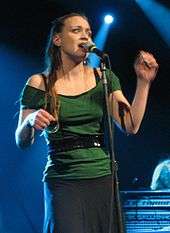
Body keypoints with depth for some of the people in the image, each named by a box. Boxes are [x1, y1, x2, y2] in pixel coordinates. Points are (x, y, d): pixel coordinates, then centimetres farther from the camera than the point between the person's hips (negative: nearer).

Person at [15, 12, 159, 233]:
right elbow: (22, 142, -1)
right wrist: (30, 121, -22)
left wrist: (143, 82, -8)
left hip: (104, 180, 3)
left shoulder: (103, 78, 7)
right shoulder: (39, 84, -1)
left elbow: (131, 126, -1)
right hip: (63, 183, -3)